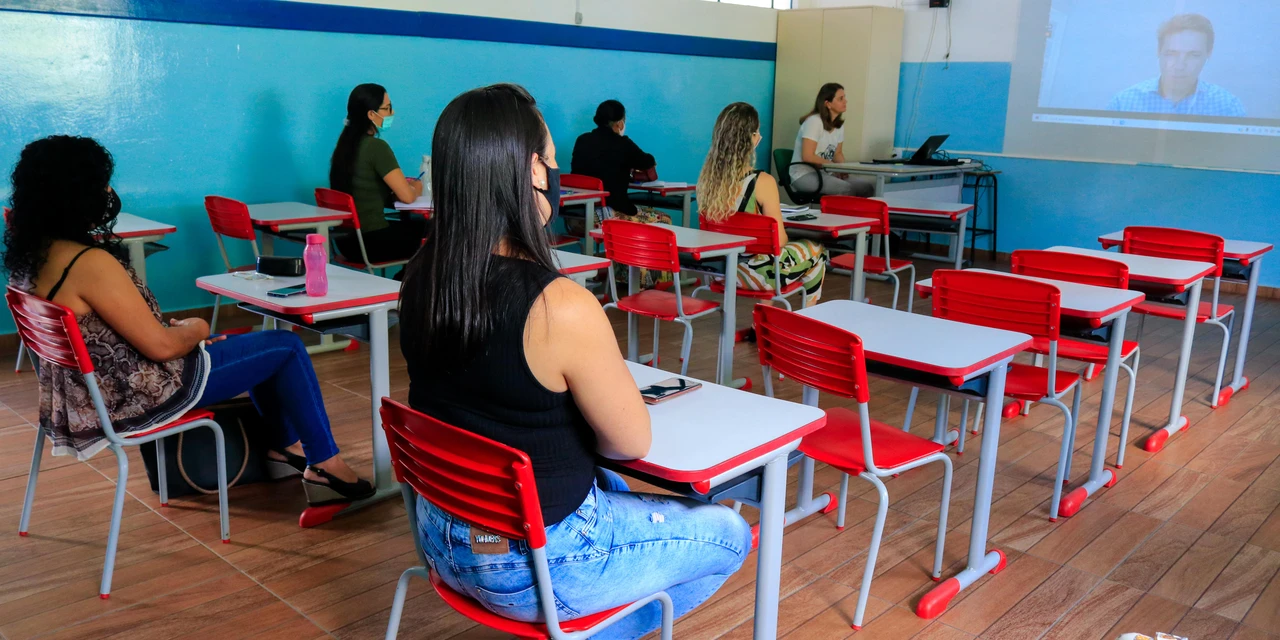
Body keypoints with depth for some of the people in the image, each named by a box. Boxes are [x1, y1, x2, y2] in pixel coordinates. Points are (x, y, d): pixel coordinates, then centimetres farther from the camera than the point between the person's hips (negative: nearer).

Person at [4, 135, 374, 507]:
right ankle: (327, 467, 12)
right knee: (286, 348, 1)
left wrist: (176, 329, 8)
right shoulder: (90, 263, -29)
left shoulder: (30, 252, 1)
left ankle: (289, 444, 36)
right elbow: (160, 346, -24)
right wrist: (196, 329, -4)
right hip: (136, 395, -10)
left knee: (257, 343, 25)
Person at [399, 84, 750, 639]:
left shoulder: (420, 278, -8)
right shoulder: (561, 308, -31)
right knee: (729, 535, 17)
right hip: (534, 566, -7)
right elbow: (632, 442, -15)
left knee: (612, 488, 35)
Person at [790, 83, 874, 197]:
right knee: (846, 188, -32)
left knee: (869, 185, -12)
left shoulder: (839, 124, 10)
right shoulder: (814, 121, -14)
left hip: (825, 173, 8)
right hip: (804, 175, -8)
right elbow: (807, 157, -19)